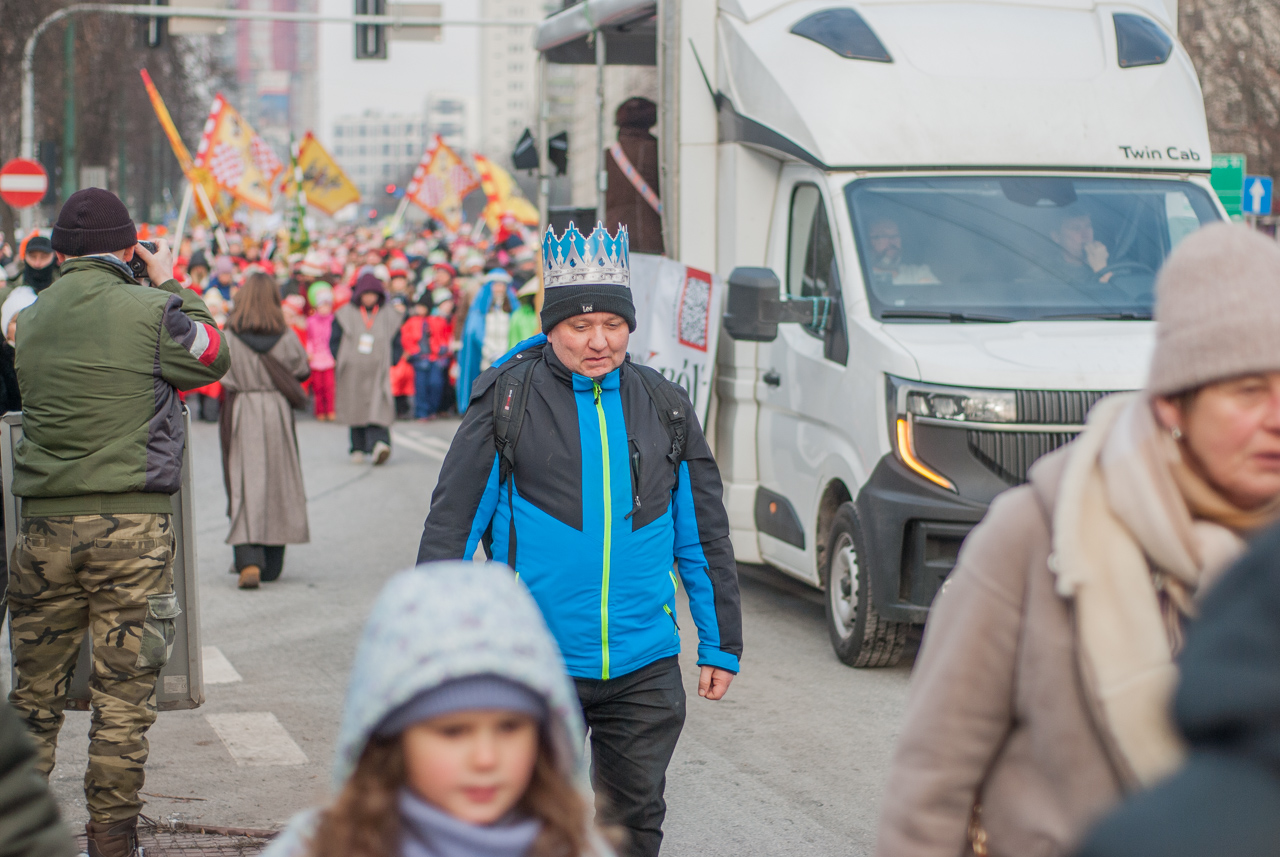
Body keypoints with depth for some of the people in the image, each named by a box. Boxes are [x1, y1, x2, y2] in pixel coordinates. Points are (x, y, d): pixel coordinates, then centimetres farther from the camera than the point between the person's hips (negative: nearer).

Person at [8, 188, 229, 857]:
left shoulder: (29, 320, 6)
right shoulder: (149, 310, -6)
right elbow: (215, 357, 9)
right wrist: (170, 286, 19)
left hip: (44, 525, 4)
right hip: (132, 525, -3)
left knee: (34, 691, 13)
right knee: (123, 695, 3)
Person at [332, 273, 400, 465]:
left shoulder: (389, 317, 10)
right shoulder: (345, 315, 7)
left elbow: (396, 345, 14)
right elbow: (335, 342, 7)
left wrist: (388, 362, -1)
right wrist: (343, 361, -5)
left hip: (378, 372, -1)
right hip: (353, 372, 1)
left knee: (378, 408, -16)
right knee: (356, 409, 3)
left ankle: (379, 443, -32)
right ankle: (358, 449, 13)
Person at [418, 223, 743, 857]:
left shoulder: (665, 408, 7)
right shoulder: (507, 400, -3)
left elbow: (704, 537, 14)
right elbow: (451, 526, 0)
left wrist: (721, 645, 13)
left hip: (644, 668, 3)